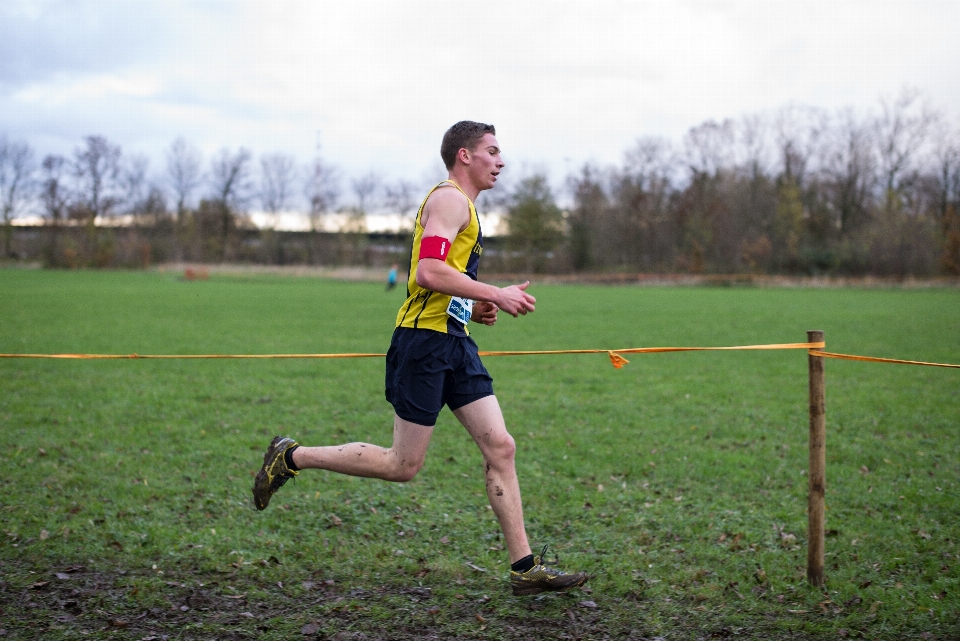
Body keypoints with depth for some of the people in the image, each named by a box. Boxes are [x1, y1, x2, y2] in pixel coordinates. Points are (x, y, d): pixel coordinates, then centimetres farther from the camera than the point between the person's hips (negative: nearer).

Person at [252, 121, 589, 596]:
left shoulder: (461, 205, 23)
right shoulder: (449, 199, -9)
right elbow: (428, 273, -23)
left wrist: (474, 308, 13)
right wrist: (496, 295, -17)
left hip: (454, 343, 10)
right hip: (424, 342, -10)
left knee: (500, 448, 2)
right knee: (403, 465, -3)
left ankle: (524, 568, 4)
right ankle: (291, 457, 12)